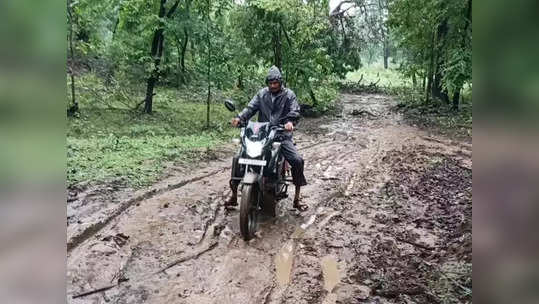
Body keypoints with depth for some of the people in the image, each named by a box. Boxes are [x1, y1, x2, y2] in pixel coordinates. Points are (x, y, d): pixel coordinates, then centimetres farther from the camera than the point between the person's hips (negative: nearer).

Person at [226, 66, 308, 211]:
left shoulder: (288, 94, 4)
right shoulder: (262, 93, 11)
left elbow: (295, 111, -9)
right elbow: (251, 107, 1)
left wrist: (290, 122, -32)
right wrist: (240, 117, -19)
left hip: (282, 135, -2)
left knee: (297, 160, -20)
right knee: (238, 158, -9)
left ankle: (297, 199, -3)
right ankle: (234, 195, 5)